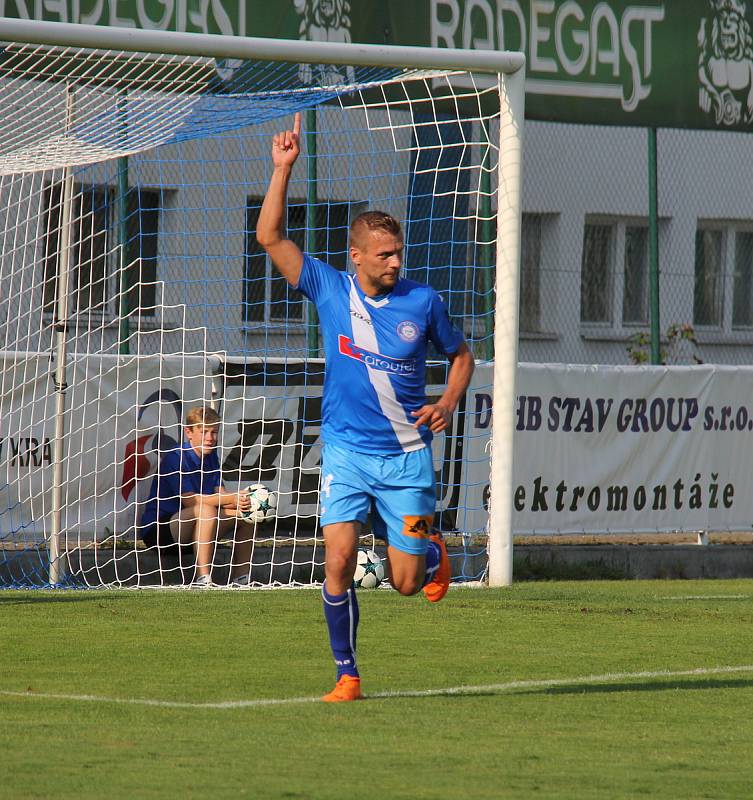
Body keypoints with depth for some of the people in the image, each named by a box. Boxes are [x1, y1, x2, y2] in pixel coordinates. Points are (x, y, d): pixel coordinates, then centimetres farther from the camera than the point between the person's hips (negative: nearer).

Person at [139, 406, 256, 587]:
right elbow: (189, 499, -24)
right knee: (206, 510, -34)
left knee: (246, 512, -1)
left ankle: (241, 578, -1)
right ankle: (202, 578, -39)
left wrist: (238, 499, -23)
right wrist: (231, 499, -30)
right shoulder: (175, 457, -17)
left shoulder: (211, 455, 9)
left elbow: (220, 493, 0)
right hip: (159, 530, -8)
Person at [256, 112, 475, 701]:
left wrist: (449, 401, -4)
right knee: (339, 559, -17)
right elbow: (270, 237, -6)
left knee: (406, 582, 0)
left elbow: (461, 354, 14)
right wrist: (283, 168, -13)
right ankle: (348, 675, -3)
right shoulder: (330, 289, -1)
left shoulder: (422, 301, -1)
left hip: (407, 458, 0)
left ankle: (433, 553, 37)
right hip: (346, 453, 0)